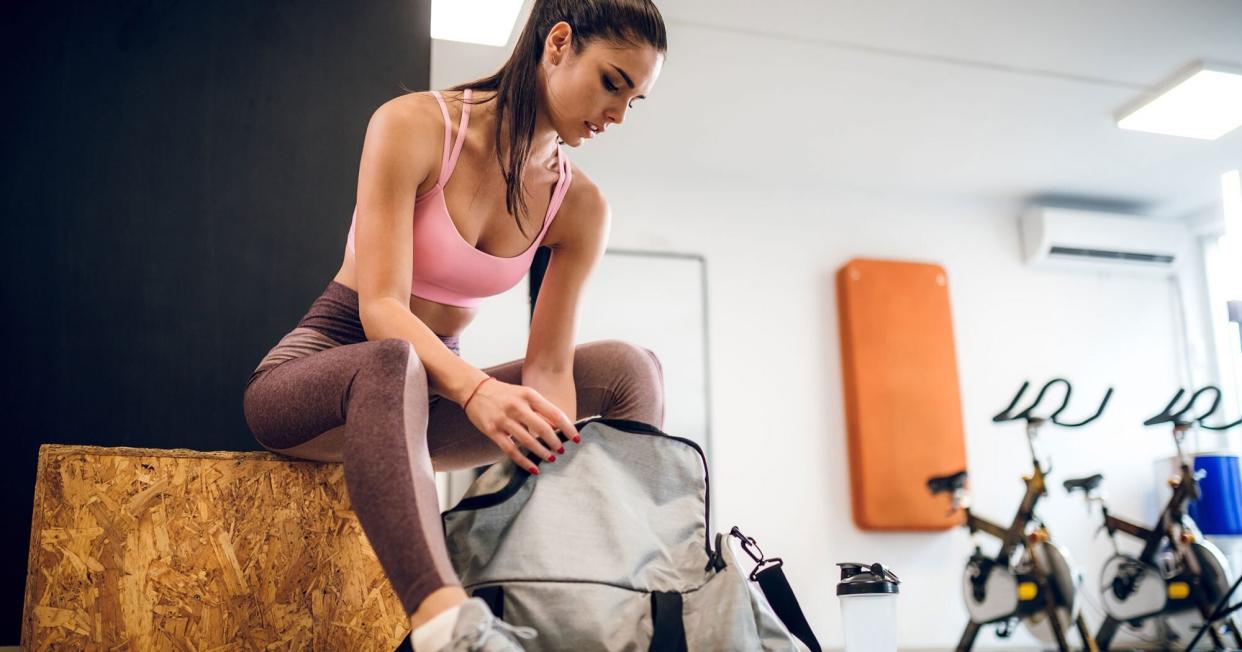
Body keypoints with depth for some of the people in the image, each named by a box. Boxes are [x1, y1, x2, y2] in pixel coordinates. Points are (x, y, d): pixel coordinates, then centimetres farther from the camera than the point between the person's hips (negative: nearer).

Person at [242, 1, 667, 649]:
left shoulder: (580, 207, -3)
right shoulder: (413, 126, -16)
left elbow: (547, 367, -9)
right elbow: (381, 308, -25)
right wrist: (475, 389, -43)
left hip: (431, 386, 5)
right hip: (314, 370, -4)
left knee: (629, 368, -12)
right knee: (392, 363, -42)